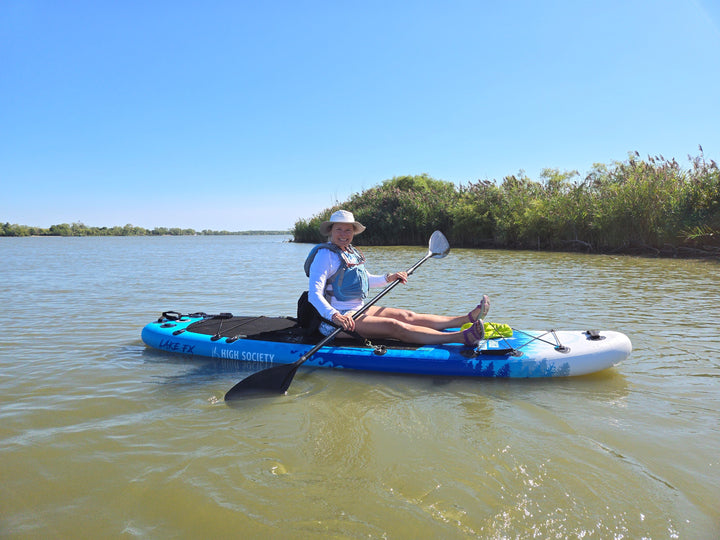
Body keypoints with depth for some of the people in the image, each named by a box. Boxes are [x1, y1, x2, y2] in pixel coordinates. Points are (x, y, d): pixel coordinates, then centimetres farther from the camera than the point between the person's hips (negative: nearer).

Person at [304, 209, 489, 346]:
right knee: (395, 326, -23)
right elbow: (314, 294, -24)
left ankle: (468, 318, -10)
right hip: (339, 317, -9)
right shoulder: (325, 255, -14)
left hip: (358, 310, 9)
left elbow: (364, 279, 30)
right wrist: (334, 316, -39)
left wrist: (387, 278, 15)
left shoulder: (351, 252, 13)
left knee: (407, 316, -3)